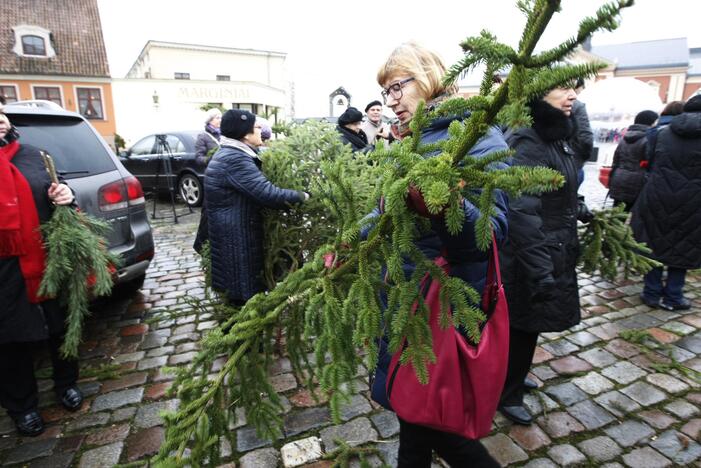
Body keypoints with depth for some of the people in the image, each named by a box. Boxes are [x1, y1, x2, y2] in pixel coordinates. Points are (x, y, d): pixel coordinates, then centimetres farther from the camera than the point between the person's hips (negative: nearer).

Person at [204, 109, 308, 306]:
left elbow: (256, 189, 15)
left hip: (232, 231, 10)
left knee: (238, 283, 21)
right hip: (236, 236, -10)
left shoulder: (229, 154, 13)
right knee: (245, 288, 1)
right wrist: (301, 196, -17)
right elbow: (267, 194, -29)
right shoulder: (235, 160, -22)